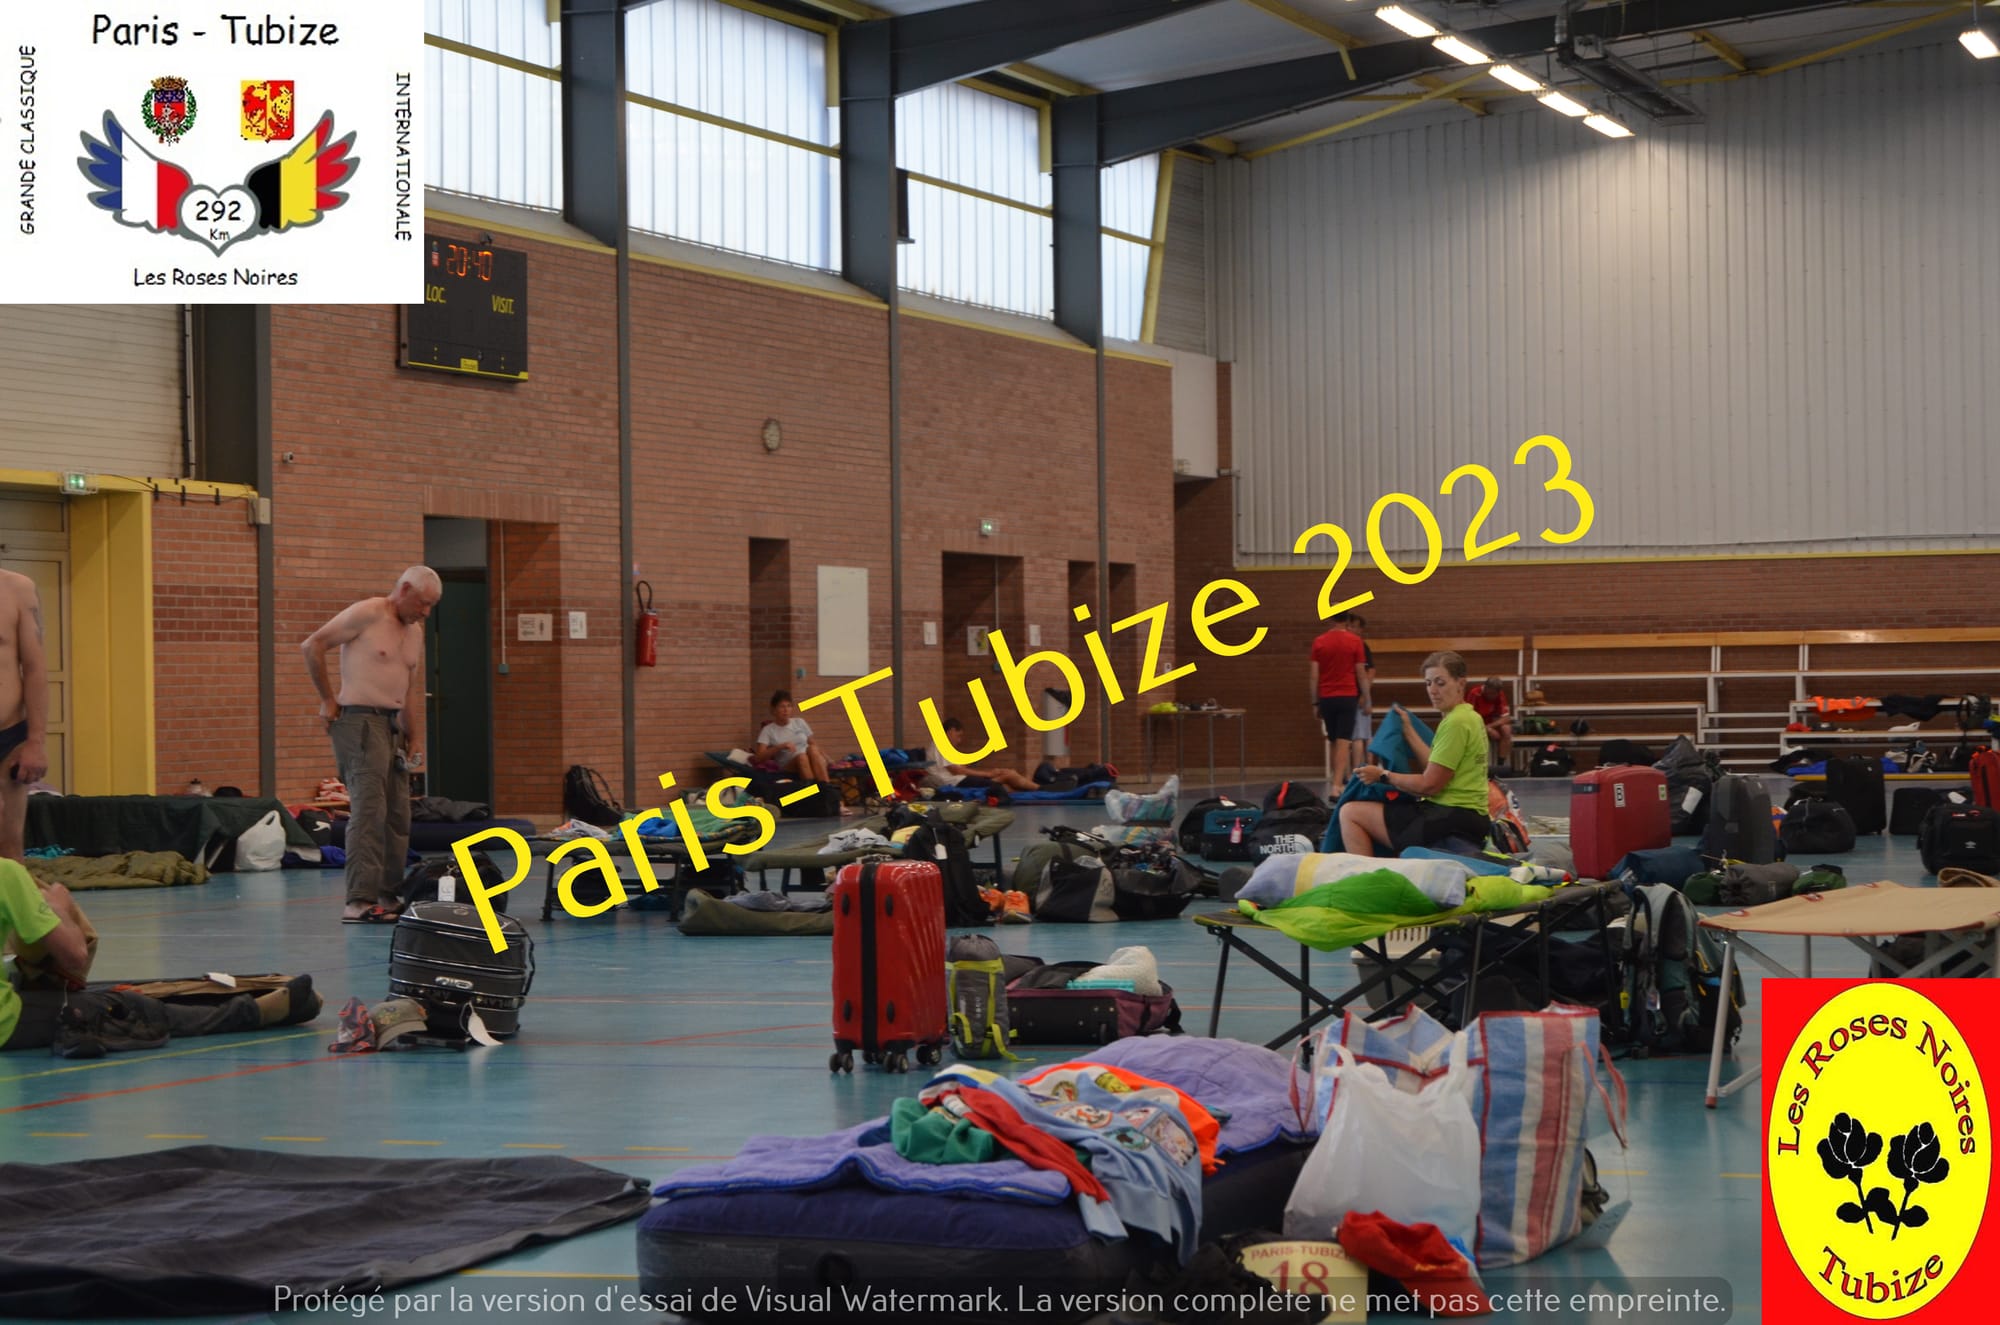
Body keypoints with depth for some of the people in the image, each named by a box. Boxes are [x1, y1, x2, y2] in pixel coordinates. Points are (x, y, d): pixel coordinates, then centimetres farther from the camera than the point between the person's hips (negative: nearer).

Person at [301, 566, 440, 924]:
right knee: (369, 808, -16)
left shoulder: (415, 633, 17)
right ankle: (360, 902, -19)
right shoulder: (366, 614, -8)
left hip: (394, 726, 9)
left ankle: (390, 896, 18)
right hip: (360, 721, -9)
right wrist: (328, 700, -5)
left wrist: (416, 737, 12)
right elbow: (312, 646, -9)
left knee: (398, 814, 9)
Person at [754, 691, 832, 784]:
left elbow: (813, 743, 17)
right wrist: (781, 746, -18)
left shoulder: (799, 722, 14)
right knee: (801, 756, -36)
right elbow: (759, 756, -7)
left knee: (812, 749, -31)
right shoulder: (768, 730, 3)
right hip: (788, 766, -3)